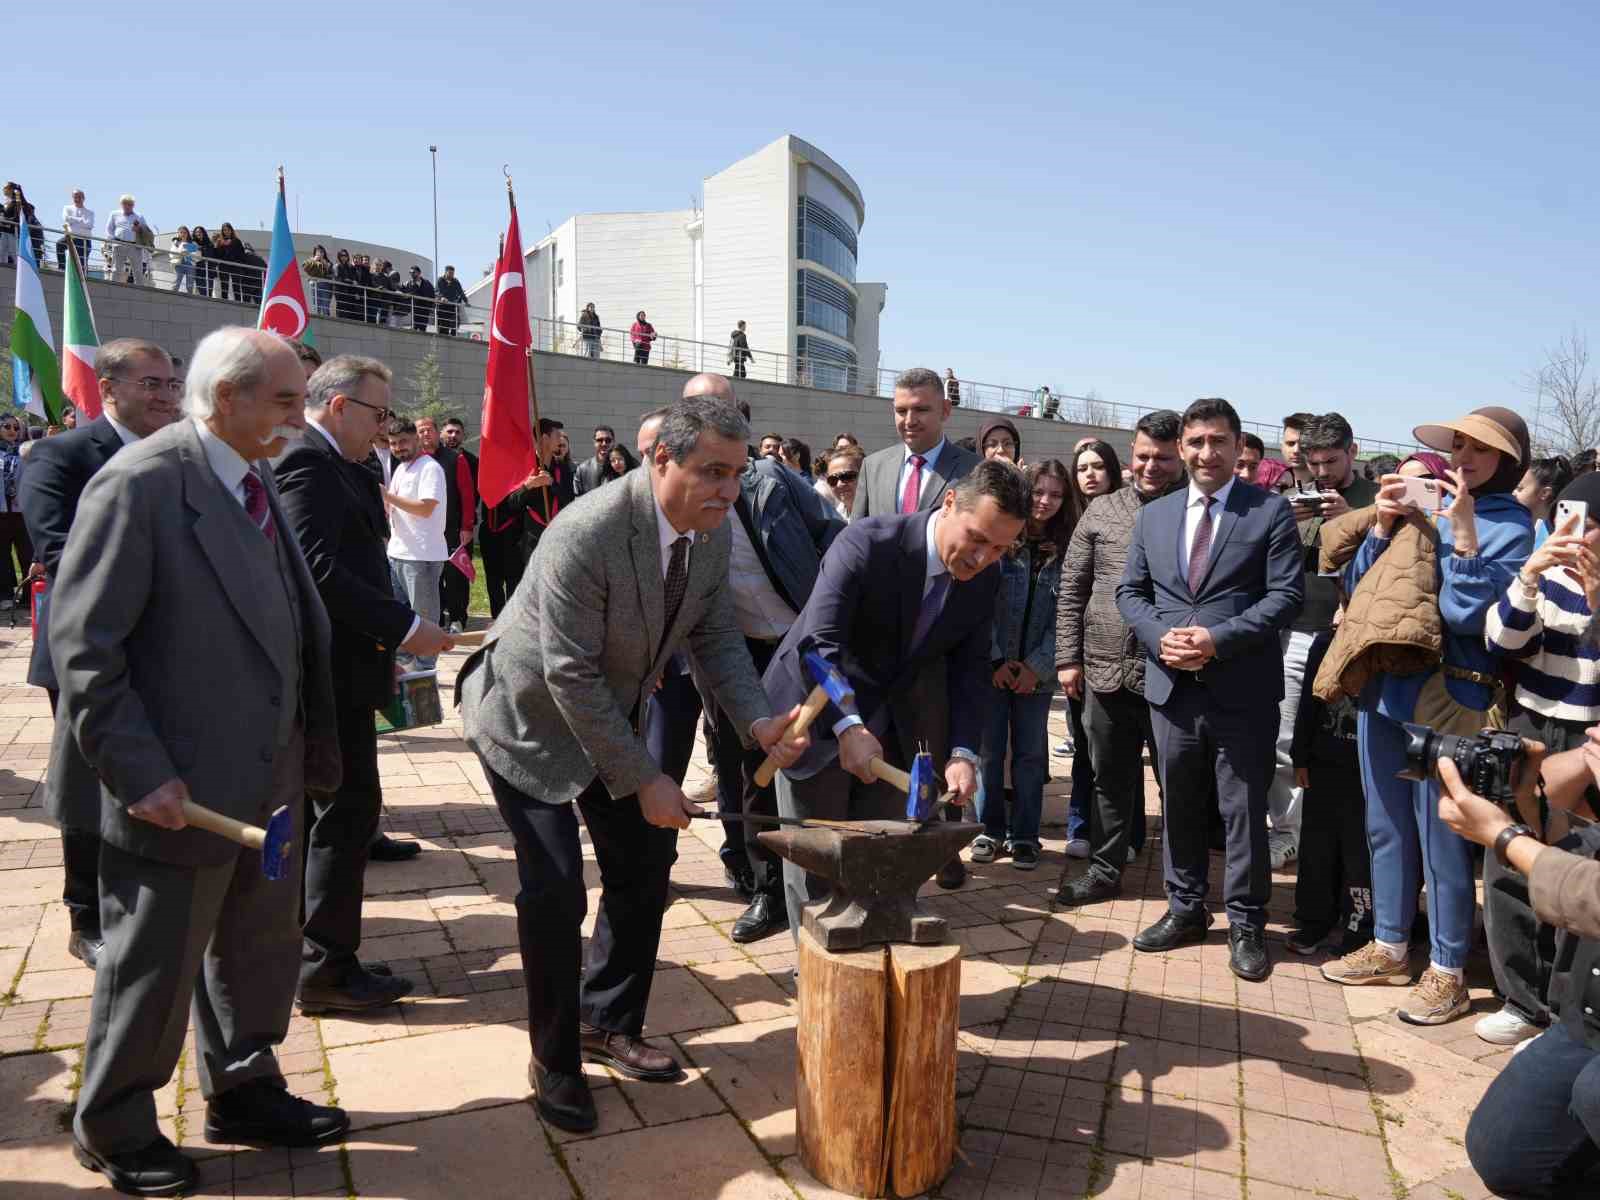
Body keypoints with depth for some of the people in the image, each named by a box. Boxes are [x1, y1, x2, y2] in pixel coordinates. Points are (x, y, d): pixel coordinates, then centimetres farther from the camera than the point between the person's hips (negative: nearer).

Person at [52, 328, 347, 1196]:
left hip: (269, 775, 8)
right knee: (153, 965, 12)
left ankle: (242, 1092, 41)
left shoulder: (256, 481, 7)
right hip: (182, 789, -7)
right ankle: (111, 1127, 35)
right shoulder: (139, 483, -17)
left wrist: (311, 744, 7)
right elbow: (82, 643, -18)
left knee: (260, 945, 20)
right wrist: (139, 772, -19)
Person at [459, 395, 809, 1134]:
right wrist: (643, 781, -24)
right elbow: (570, 677, -29)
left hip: (608, 712, 7)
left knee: (644, 863, 9)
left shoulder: (713, 531, -11)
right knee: (555, 887, -9)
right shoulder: (586, 534, -33)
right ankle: (554, 1060, 13)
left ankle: (606, 1023, 29)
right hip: (528, 714, -7)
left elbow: (714, 637, -2)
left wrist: (757, 722, -19)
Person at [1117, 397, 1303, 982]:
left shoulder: (1271, 511, -1)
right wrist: (1161, 637, -8)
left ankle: (1246, 923, 20)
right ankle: (1185, 909, 31)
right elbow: (1130, 591, 12)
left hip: (1242, 691, -4)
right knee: (1179, 805, 15)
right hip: (1170, 687, 4)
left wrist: (1218, 639, -18)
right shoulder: (1153, 516, 11)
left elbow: (1286, 594, -8)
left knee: (1244, 810, 4)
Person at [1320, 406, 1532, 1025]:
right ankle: (1389, 947, 31)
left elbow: (1469, 615, -17)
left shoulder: (1509, 523, -5)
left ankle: (1447, 970, 20)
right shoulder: (1424, 506, 10)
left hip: (1445, 698, -6)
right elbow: (1358, 587, 10)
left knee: (1442, 839, 3)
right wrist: (1383, 524, -2)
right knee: (1386, 828, 16)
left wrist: (1462, 529, -20)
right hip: (1383, 688, 6)